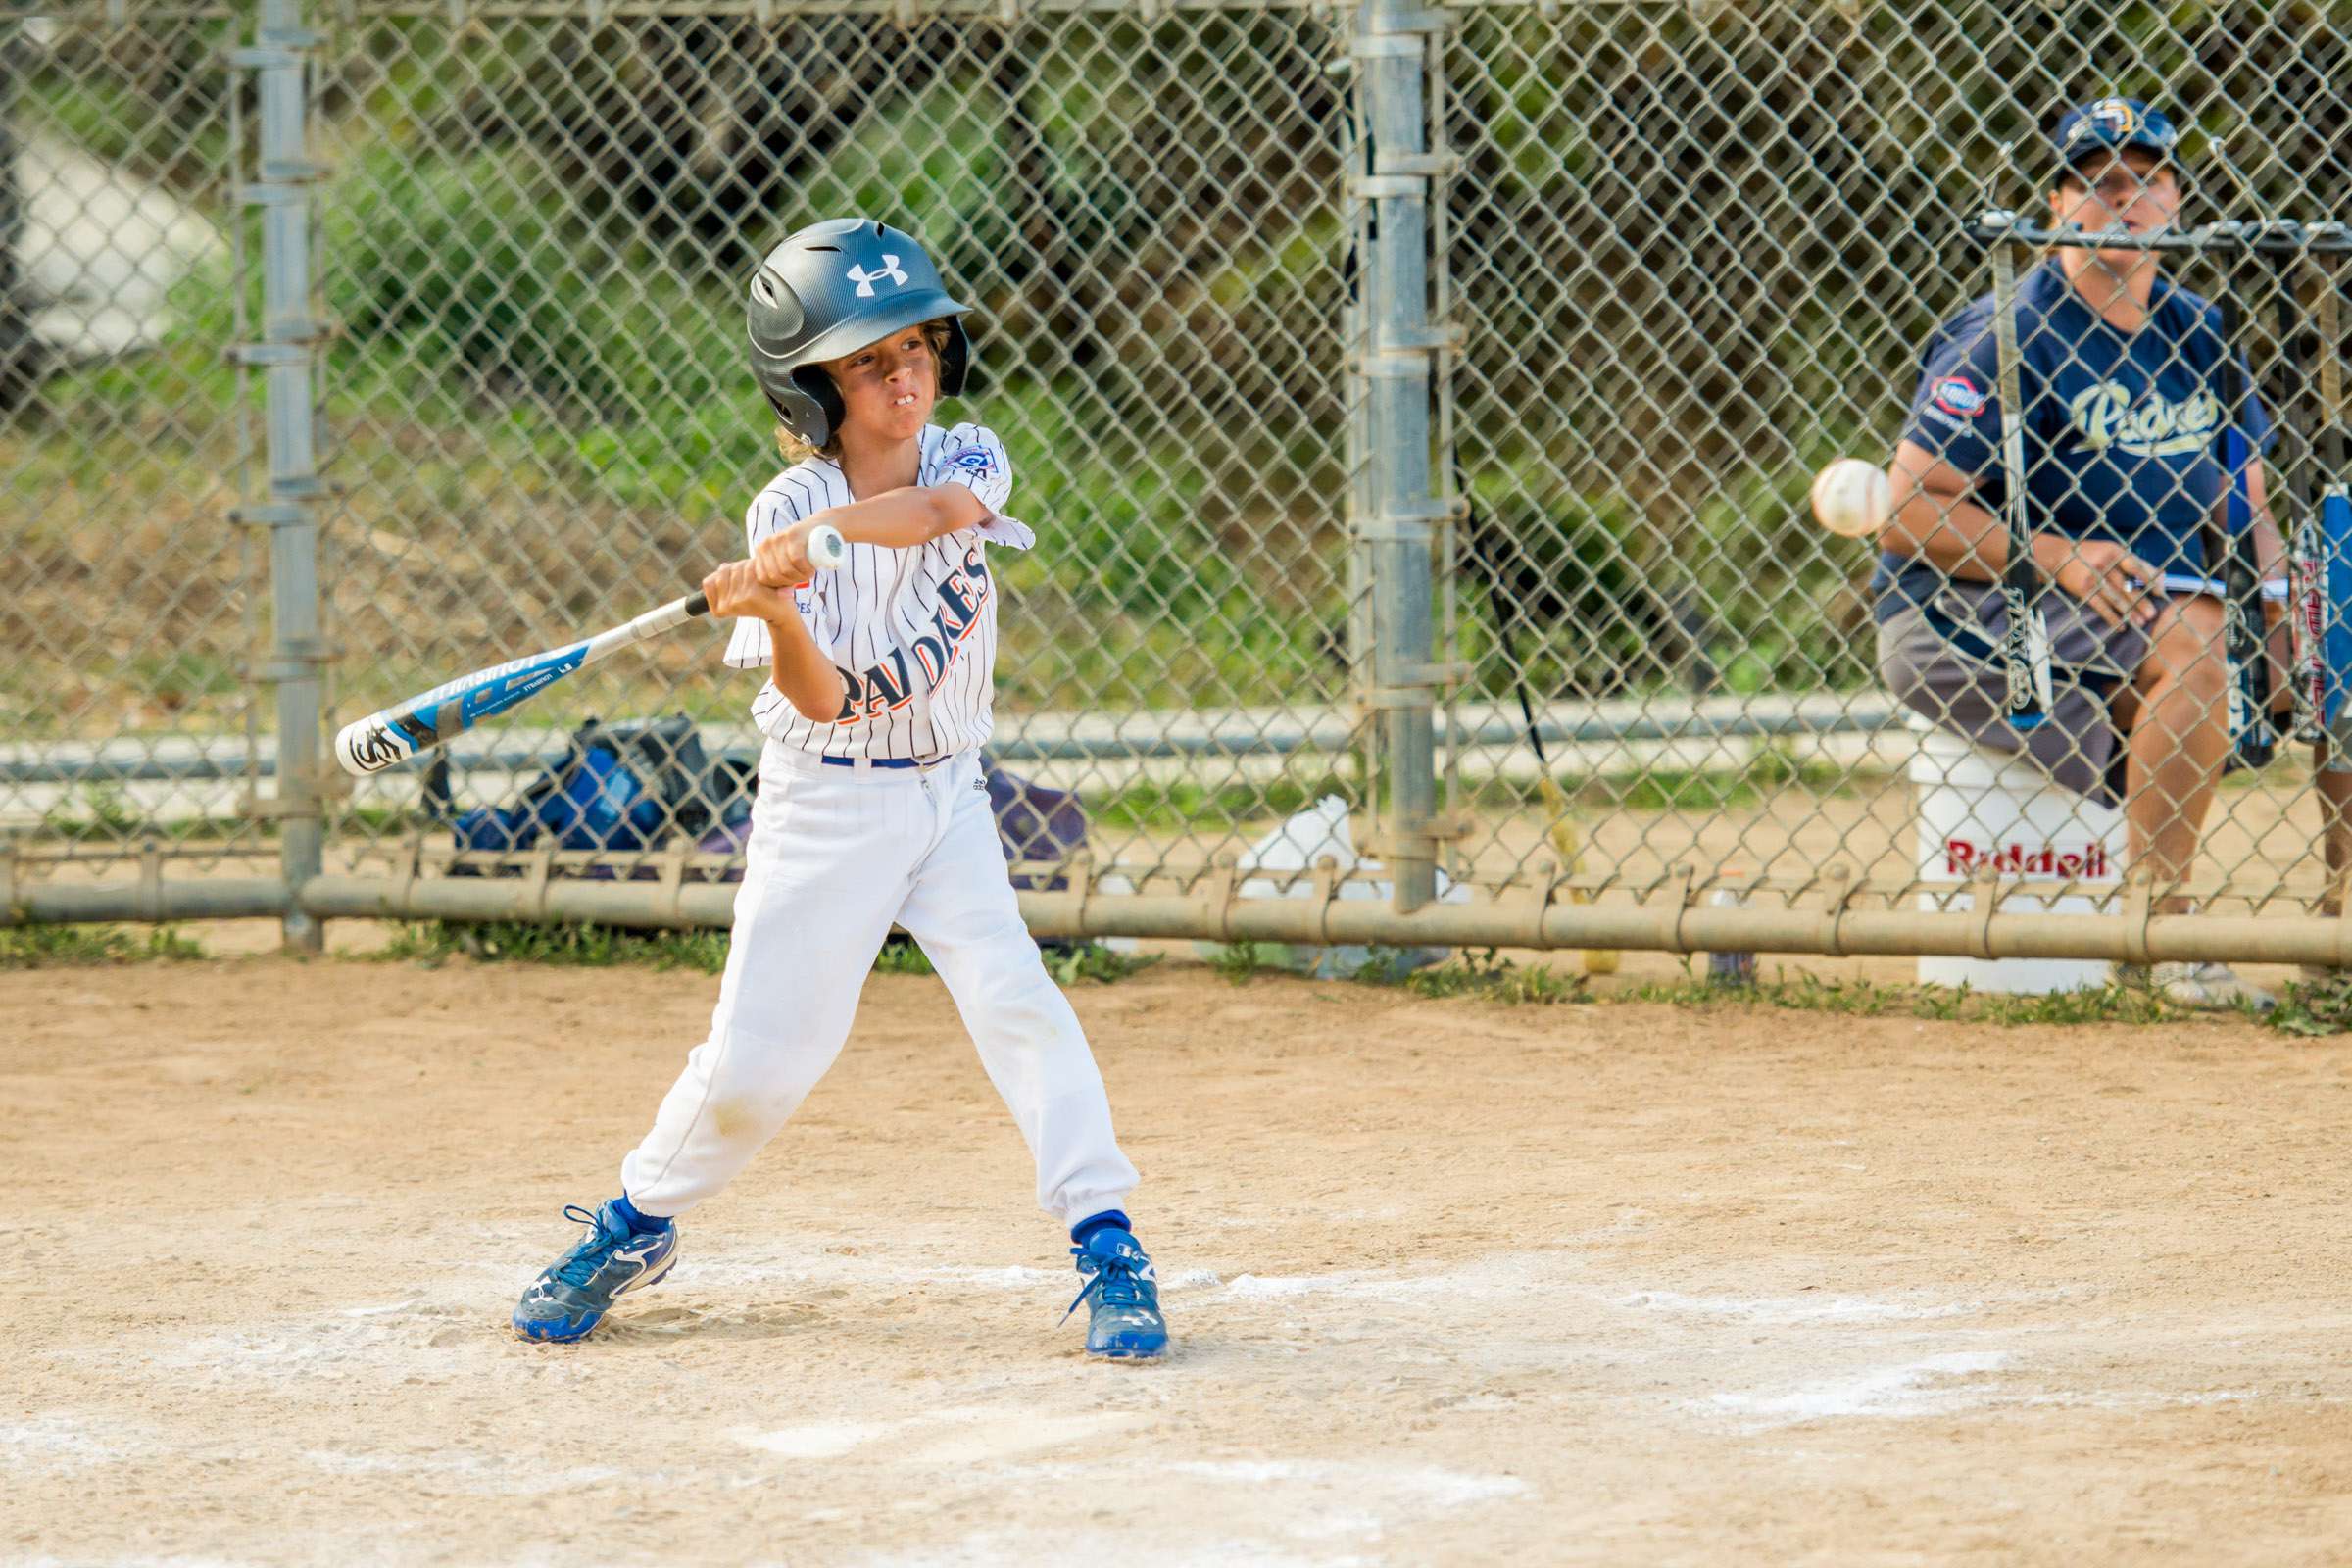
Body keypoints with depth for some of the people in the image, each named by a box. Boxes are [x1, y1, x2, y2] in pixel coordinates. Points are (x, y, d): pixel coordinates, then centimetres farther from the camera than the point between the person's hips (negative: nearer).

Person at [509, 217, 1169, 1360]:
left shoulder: (966, 458, -4)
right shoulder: (786, 509, -11)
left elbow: (941, 510, -31)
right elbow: (819, 699, -19)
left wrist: (825, 531, -45)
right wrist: (777, 613, -39)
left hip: (945, 795, 2)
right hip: (822, 808, -2)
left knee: (1015, 1000, -17)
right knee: (755, 1060, -1)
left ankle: (1107, 1247, -12)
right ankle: (638, 1224, 24)